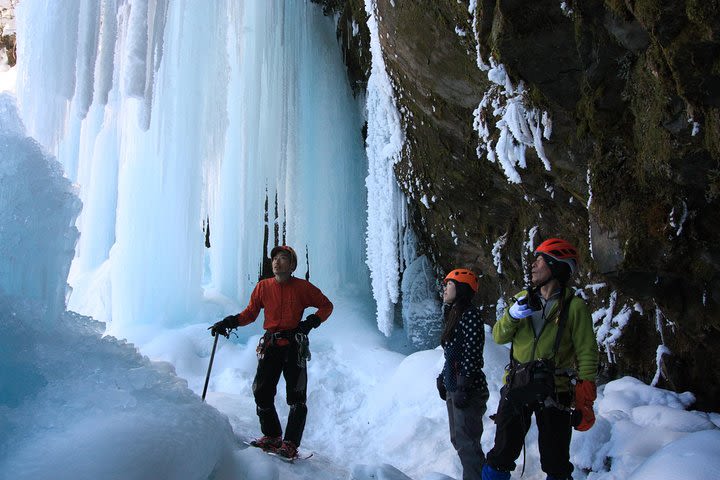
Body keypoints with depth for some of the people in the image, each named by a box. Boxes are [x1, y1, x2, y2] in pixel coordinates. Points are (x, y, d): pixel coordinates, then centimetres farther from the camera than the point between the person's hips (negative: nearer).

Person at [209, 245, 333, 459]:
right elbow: (250, 313, 13)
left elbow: (326, 305, 8)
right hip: (270, 345, 3)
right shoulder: (263, 287, 7)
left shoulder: (302, 287, 0)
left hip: (295, 346, -3)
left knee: (296, 397, -3)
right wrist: (230, 322, -3)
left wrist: (312, 322, -7)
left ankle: (290, 444, 5)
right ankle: (272, 437, 18)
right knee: (262, 393, 1)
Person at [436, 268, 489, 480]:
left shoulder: (470, 315, -14)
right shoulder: (453, 315, 15)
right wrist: (443, 378, 19)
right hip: (453, 387, 10)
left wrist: (463, 388, -22)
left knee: (466, 443, -5)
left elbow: (472, 355, -20)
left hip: (468, 390, -10)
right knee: (458, 439, 15)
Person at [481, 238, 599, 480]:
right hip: (516, 387, 3)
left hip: (554, 391, -3)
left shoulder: (574, 306, -6)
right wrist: (512, 315, -16)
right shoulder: (523, 299, 7)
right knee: (501, 457, 8)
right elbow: (499, 337, 4)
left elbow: (587, 355, -7)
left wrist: (585, 403, -11)